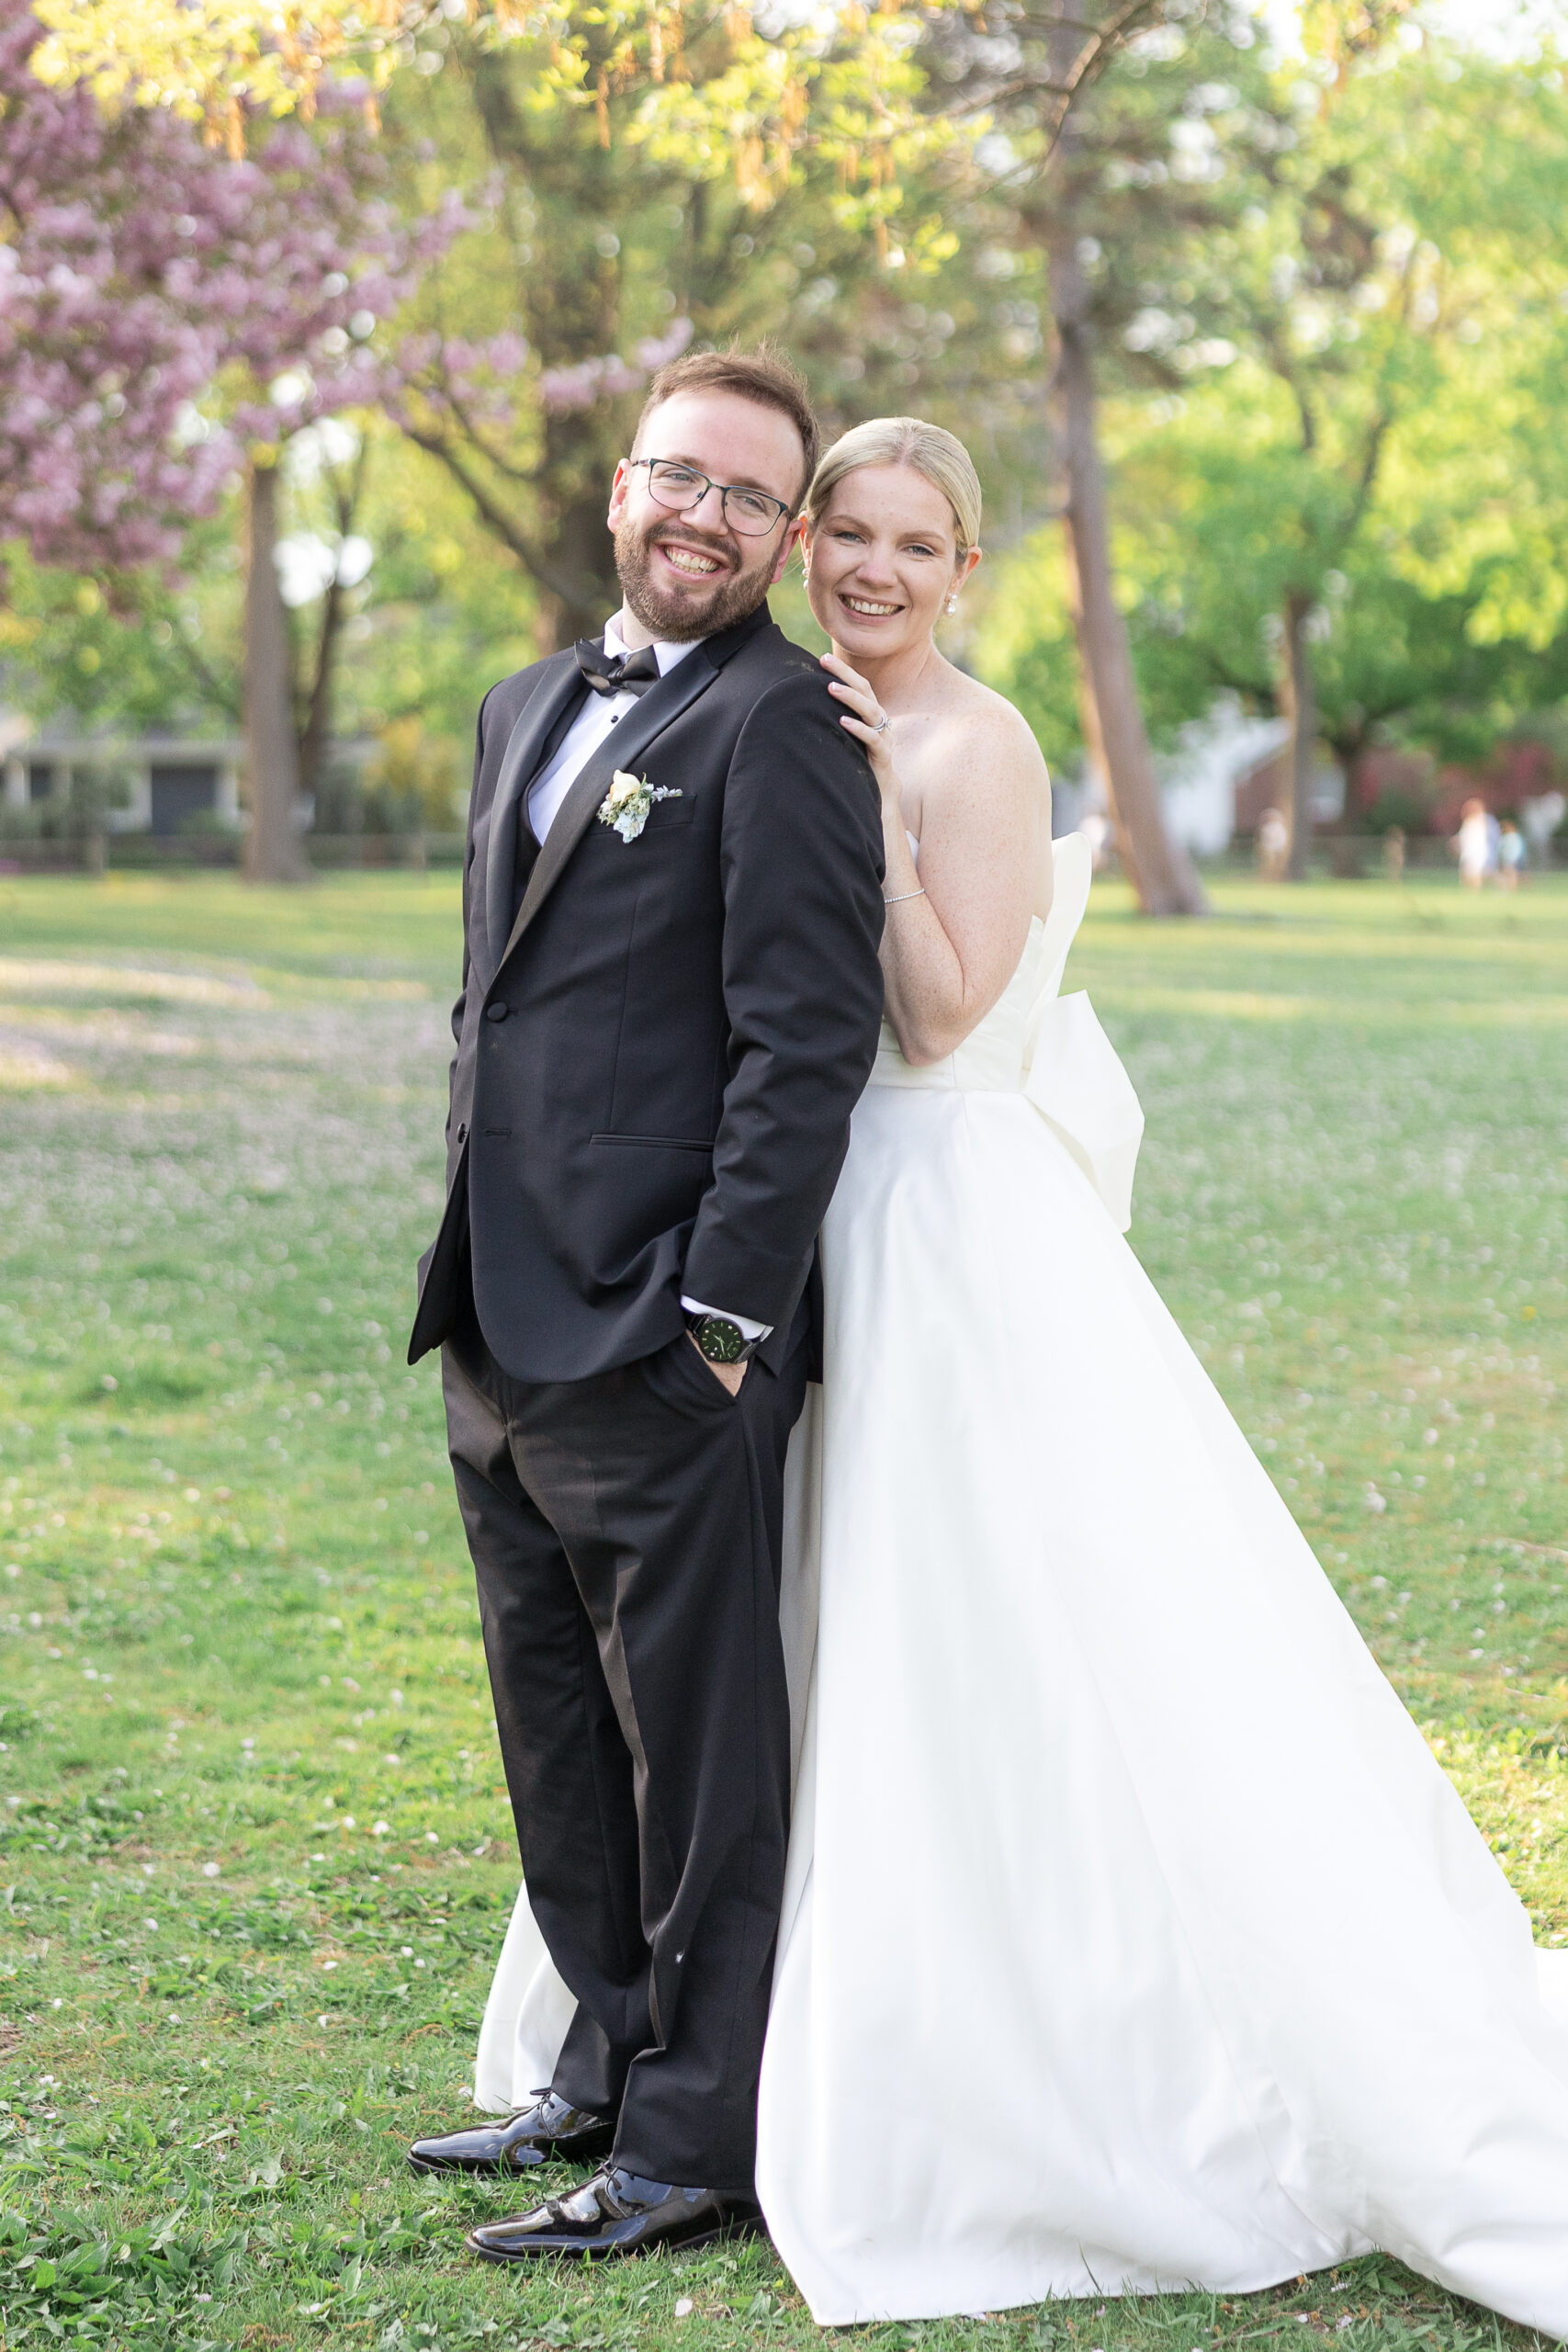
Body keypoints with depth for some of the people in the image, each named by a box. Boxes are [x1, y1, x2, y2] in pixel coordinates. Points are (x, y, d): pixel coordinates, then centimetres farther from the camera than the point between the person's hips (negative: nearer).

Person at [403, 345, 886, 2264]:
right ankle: (610, 2071, 32)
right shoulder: (527, 708, 17)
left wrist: (725, 1316, -19)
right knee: (559, 1727, 18)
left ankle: (699, 2149, 10)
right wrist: (464, 1277, 18)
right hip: (501, 1328, 9)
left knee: (699, 1749, 1)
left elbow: (808, 1043, -16)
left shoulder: (782, 723, -9)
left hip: (658, 1337, -9)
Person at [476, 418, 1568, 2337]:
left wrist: (880, 810, -21)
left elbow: (939, 1019, -17)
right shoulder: (812, 734, 13)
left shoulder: (977, 749, -11)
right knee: (843, 1648, 14)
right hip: (837, 1233, 9)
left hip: (959, 1233, -9)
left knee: (987, 1655, -6)